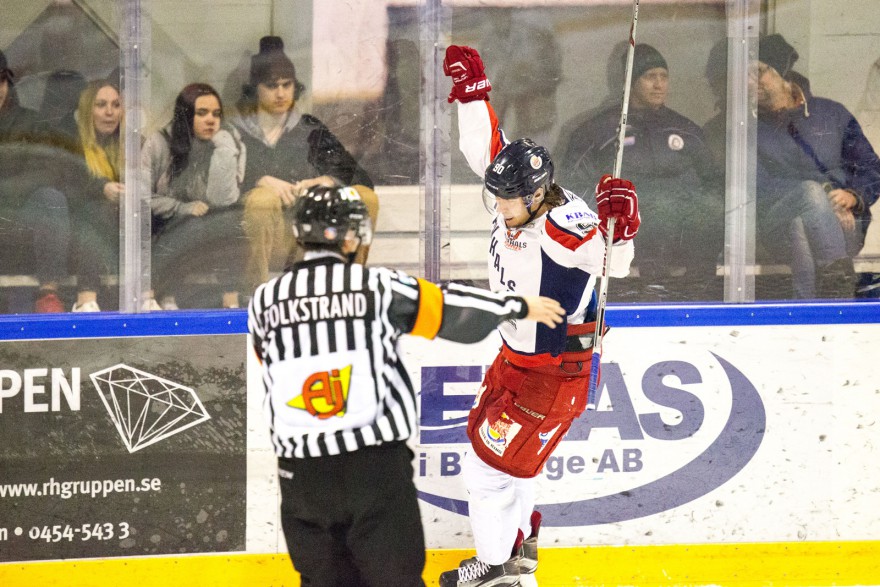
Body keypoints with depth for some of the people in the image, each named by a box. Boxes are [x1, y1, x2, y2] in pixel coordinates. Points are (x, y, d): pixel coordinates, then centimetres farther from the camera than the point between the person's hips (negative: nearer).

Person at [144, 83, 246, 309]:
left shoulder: (229, 144, -2)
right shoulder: (160, 144, -4)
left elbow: (223, 199, -15)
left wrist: (222, 146, -18)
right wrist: (183, 208, -16)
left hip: (212, 236, 2)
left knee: (233, 219, -27)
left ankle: (231, 299, -19)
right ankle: (166, 297, -14)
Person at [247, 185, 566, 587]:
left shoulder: (264, 301, 2)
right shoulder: (377, 287, -6)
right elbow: (451, 309, 4)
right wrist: (519, 307, 20)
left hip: (302, 470, 2)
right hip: (375, 463, -2)